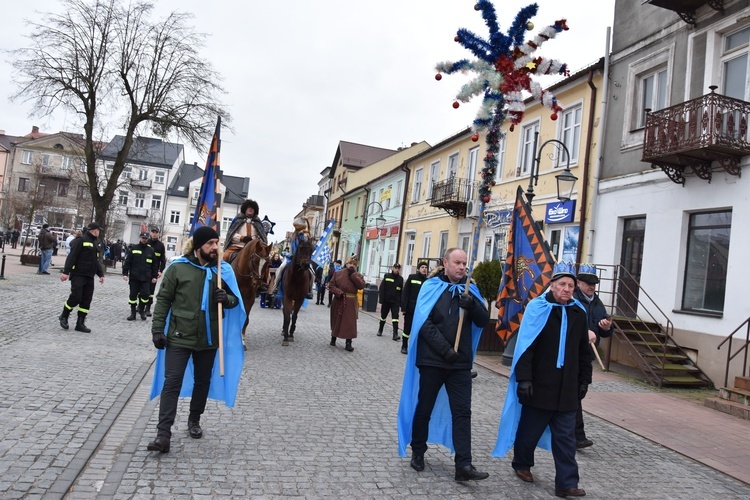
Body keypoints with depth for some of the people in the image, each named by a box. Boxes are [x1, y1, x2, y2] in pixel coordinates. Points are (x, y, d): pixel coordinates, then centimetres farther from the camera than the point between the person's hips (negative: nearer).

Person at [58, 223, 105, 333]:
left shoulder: (95, 243, 17)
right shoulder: (82, 240, -9)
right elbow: (72, 256, -14)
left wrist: (100, 274, 14)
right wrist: (66, 271, -19)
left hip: (89, 276, 8)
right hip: (78, 275, -8)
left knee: (87, 300, 4)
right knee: (76, 297, -9)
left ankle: (80, 323, 11)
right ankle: (64, 316, 16)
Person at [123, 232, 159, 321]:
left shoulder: (151, 250, 6)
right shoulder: (133, 248, 3)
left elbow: (154, 264, 7)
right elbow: (127, 261, 1)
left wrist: (154, 276, 3)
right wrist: (125, 273, -5)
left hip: (146, 278, 0)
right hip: (134, 277, 0)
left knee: (145, 294, -4)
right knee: (133, 295, 5)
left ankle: (142, 311, 16)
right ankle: (133, 313, 16)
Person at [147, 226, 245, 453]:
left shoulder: (223, 270, 0)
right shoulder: (178, 268, -7)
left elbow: (236, 301, 8)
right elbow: (163, 300, -2)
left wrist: (226, 299, -16)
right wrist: (157, 329, -7)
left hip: (208, 338, 3)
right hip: (179, 337, -3)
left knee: (203, 381, 16)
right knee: (172, 382, -3)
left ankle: (194, 420, 36)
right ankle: (163, 434, -1)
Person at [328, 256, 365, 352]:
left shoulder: (358, 276, 4)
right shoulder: (338, 273, 2)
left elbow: (361, 285, -15)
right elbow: (331, 286, 1)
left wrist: (353, 274, -14)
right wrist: (339, 293, -15)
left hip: (351, 303, 0)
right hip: (338, 301, 0)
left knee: (350, 323, -5)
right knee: (336, 320, 10)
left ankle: (348, 343, -2)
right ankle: (333, 339, 29)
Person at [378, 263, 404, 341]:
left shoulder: (400, 279, 3)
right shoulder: (387, 276, -3)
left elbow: (401, 292, 5)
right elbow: (381, 289, -5)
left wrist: (401, 303, 1)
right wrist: (381, 300, -11)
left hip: (395, 302, 0)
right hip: (386, 301, 0)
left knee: (395, 317, -9)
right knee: (383, 316, 14)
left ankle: (395, 334, -11)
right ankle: (380, 330, 33)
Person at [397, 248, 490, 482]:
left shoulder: (470, 289, 8)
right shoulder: (431, 287, -3)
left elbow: (484, 321, 1)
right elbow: (424, 323, -11)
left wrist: (472, 306, -19)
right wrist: (445, 349, -19)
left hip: (461, 363, 3)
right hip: (432, 359, -2)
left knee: (462, 412, -1)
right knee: (424, 408, 11)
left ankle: (463, 465, 2)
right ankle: (418, 453, 29)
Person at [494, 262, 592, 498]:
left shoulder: (579, 312, 7)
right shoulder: (538, 308, -9)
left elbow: (584, 352, 15)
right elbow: (525, 346, -12)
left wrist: (584, 380, 15)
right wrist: (524, 378, -16)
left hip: (567, 389, 4)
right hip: (539, 386, -4)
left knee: (566, 438, 5)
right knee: (529, 430, 12)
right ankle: (522, 464, 34)